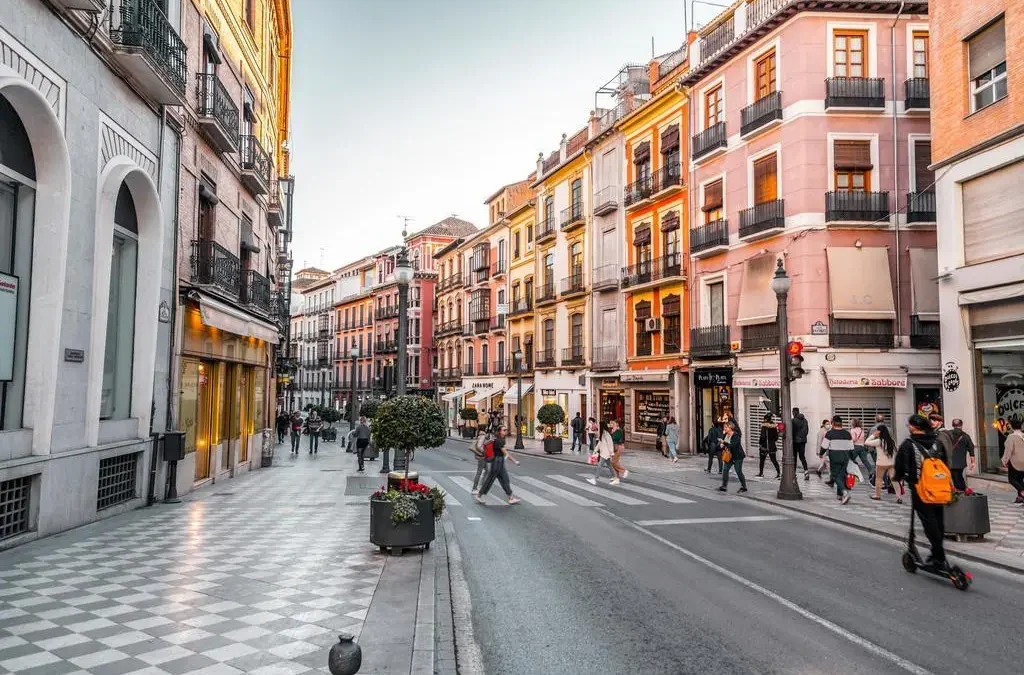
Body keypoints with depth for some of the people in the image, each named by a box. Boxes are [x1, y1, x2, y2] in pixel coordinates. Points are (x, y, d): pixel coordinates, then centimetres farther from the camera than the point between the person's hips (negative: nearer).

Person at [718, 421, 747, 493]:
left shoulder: (736, 435, -20)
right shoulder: (725, 435, 4)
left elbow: (733, 445, -30)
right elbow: (720, 442, 10)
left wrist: (724, 443, -31)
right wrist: (721, 444, -13)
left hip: (738, 456, -7)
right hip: (729, 456, 7)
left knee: (738, 471, -1)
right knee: (725, 470, 0)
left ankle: (743, 487, 15)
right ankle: (724, 486, 5)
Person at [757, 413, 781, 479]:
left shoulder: (764, 426, -16)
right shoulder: (774, 426, 2)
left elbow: (763, 436, -19)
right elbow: (776, 436, 9)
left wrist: (760, 443, -7)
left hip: (765, 446, -5)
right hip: (772, 446, 5)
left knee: (761, 460, 10)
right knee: (774, 460, 9)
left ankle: (761, 473, 17)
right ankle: (779, 473, -1)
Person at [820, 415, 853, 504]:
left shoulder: (829, 433, -9)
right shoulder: (847, 433, 7)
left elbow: (824, 446, -7)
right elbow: (851, 448, 10)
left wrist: (820, 453, 11)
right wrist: (851, 457, 22)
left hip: (834, 457, -5)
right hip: (845, 457, 5)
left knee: (836, 476, -2)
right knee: (842, 475, 14)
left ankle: (845, 492, -23)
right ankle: (839, 494, 20)